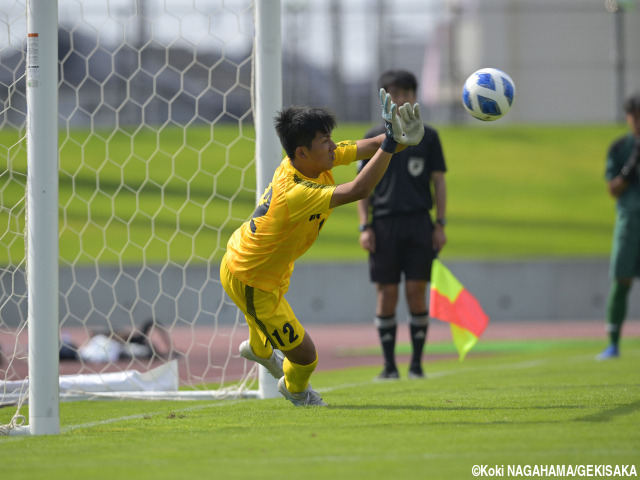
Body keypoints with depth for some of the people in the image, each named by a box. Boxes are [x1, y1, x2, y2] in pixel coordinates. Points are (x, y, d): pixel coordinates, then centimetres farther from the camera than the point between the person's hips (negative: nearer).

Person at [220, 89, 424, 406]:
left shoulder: (312, 159, -17)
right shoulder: (296, 193, -43)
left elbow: (369, 147, -19)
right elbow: (358, 190, -52)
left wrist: (401, 138, -40)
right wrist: (392, 141, -53)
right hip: (249, 282, -9)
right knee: (305, 355, 2)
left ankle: (259, 349, 74)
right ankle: (295, 389, 37)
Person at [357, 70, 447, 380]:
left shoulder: (428, 137, 8)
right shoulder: (374, 138, 8)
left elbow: (439, 182, 9)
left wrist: (440, 225, 0)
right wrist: (364, 226, -1)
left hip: (419, 223, 0)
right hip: (384, 223, 0)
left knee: (416, 291, -4)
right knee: (386, 293, -1)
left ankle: (417, 363, 4)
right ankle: (389, 365, 5)